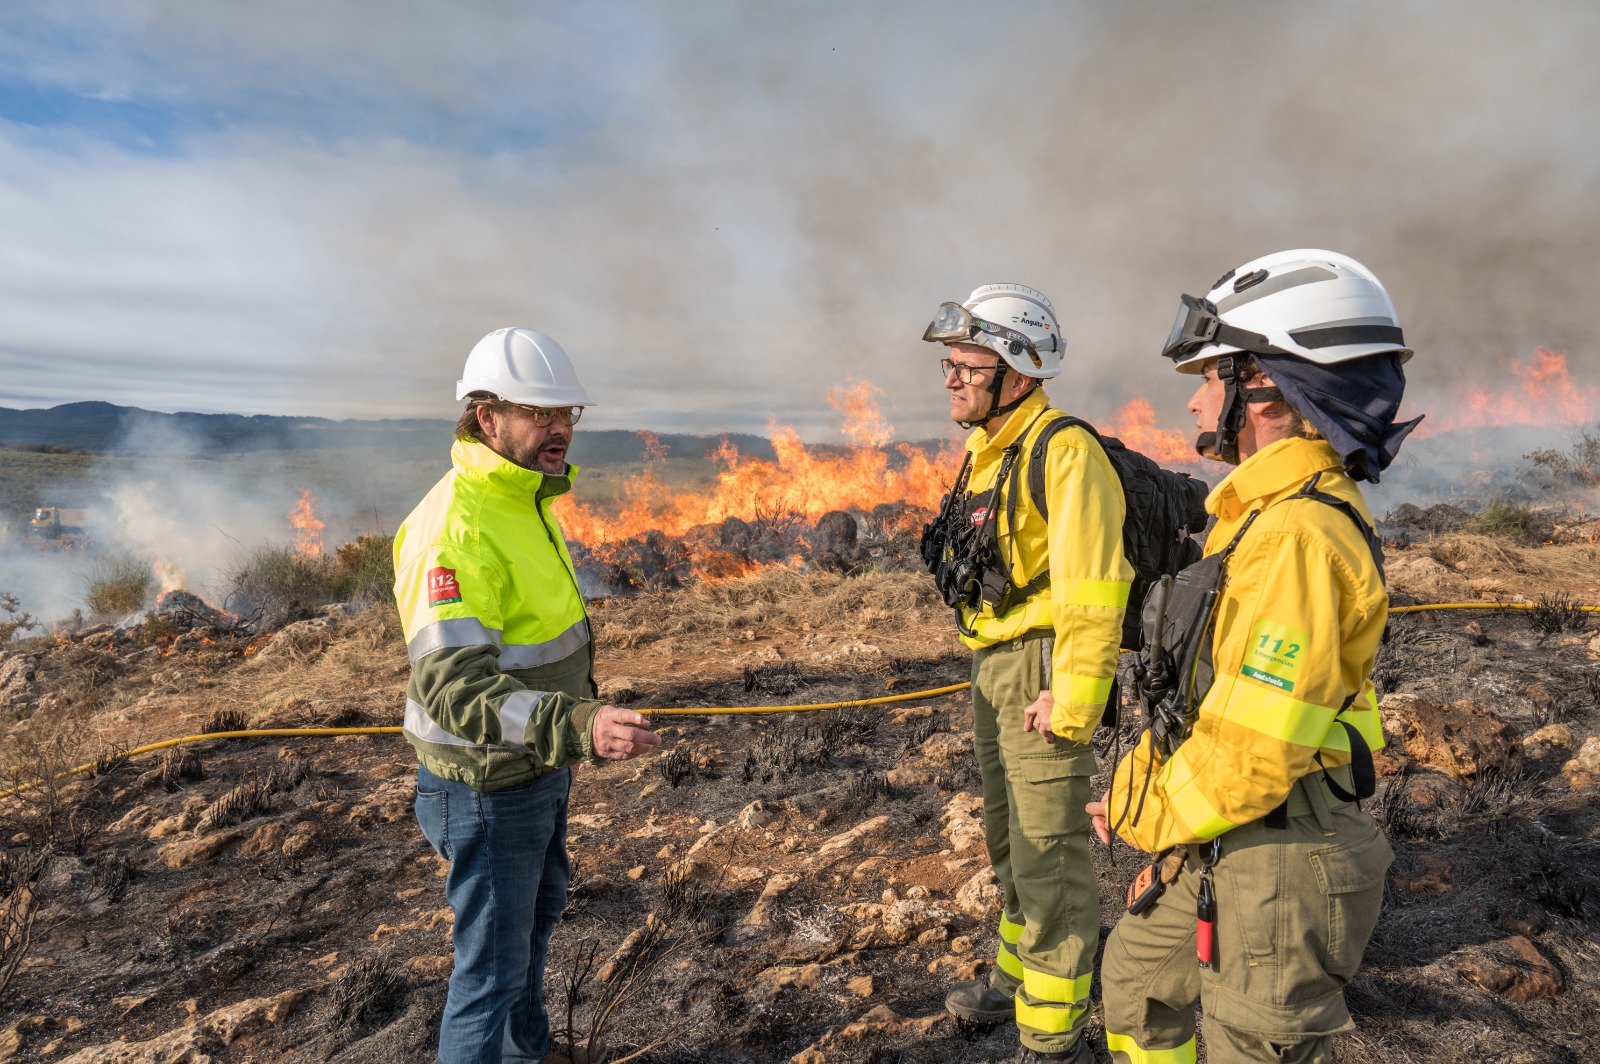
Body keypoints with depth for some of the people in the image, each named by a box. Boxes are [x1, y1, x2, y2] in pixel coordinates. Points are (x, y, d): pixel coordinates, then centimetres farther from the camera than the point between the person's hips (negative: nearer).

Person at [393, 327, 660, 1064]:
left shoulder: (523, 502, 3)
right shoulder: (453, 527, -29)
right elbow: (454, 686, -37)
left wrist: (577, 710, 22)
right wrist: (579, 728, -50)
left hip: (537, 767, 10)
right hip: (488, 789, -10)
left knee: (537, 914, 29)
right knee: (493, 966, 6)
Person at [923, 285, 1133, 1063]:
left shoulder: (1063, 452, -18)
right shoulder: (988, 454, 11)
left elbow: (1093, 590, -23)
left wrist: (1072, 703, -22)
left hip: (1044, 674, -9)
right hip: (991, 667, 9)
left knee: (1049, 854, 2)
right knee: (1010, 838, 22)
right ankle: (1019, 977, 42)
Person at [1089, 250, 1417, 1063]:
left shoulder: (1299, 537, -27)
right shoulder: (1264, 515, 6)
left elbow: (1251, 756, -28)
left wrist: (1148, 820, -11)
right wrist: (1133, 786, 8)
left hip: (1280, 865, -9)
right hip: (1226, 847, 10)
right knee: (1136, 974, 26)